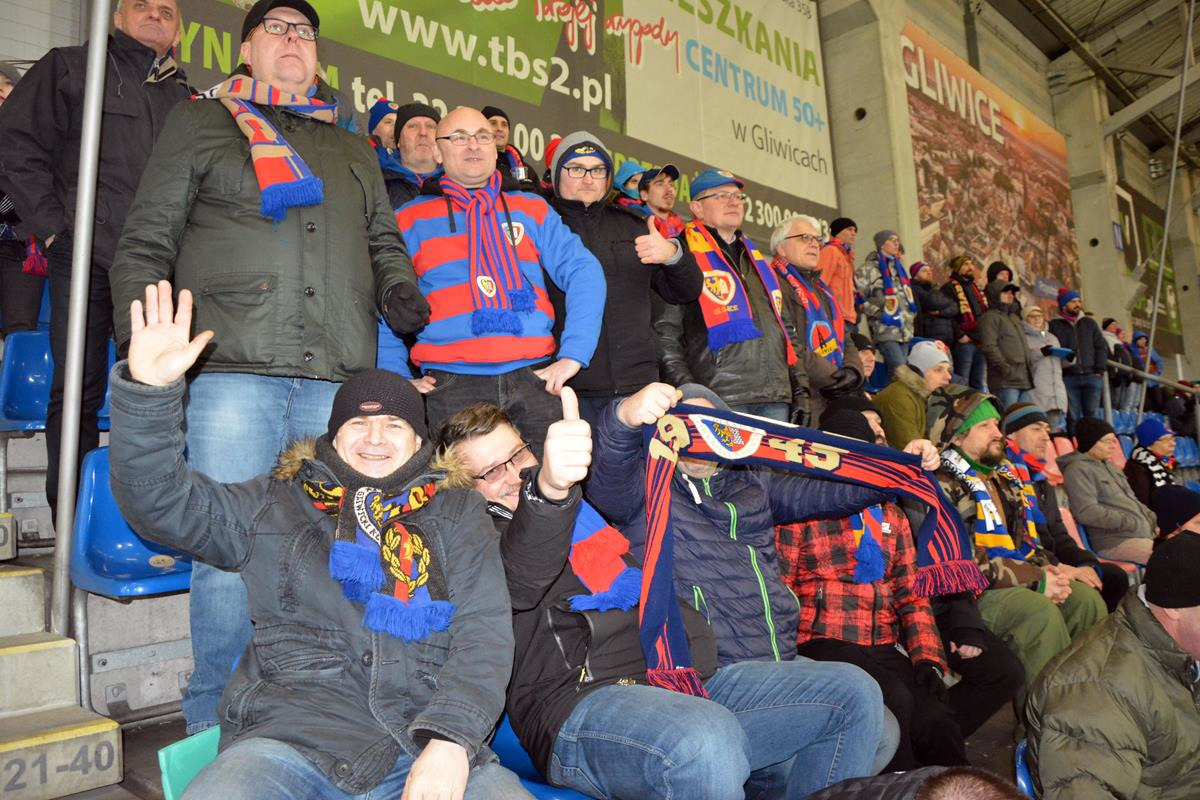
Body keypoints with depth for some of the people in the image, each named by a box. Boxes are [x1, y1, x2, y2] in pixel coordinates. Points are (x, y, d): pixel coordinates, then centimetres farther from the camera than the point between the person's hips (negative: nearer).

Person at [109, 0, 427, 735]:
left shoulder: (353, 149, 26)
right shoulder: (201, 123, 16)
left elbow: (384, 239, 26)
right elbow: (147, 243, 10)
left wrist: (398, 287, 3)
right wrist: (140, 338, -3)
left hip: (339, 378, 3)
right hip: (236, 369, -3)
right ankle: (217, 722, 16)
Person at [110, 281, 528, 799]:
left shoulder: (455, 510, 15)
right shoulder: (277, 505, 17)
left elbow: (485, 631, 5)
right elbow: (162, 504, 6)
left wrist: (451, 741, -11)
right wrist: (149, 388, -9)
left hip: (429, 741, 0)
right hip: (292, 733, 1)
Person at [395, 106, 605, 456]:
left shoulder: (531, 209, 17)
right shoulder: (410, 220, 14)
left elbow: (583, 271, 7)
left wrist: (572, 354, -6)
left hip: (535, 379, 1)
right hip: (451, 383, -1)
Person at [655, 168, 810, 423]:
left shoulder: (760, 263, 25)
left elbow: (789, 332, 25)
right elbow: (664, 334, -8)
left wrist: (800, 389, 17)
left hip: (777, 400, 7)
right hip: (721, 402, -6)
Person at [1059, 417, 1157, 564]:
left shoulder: (1108, 466, 20)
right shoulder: (1078, 470, -10)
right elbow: (1087, 512, -19)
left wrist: (1152, 520, 9)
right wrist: (1130, 523, -17)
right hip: (1116, 541, -10)